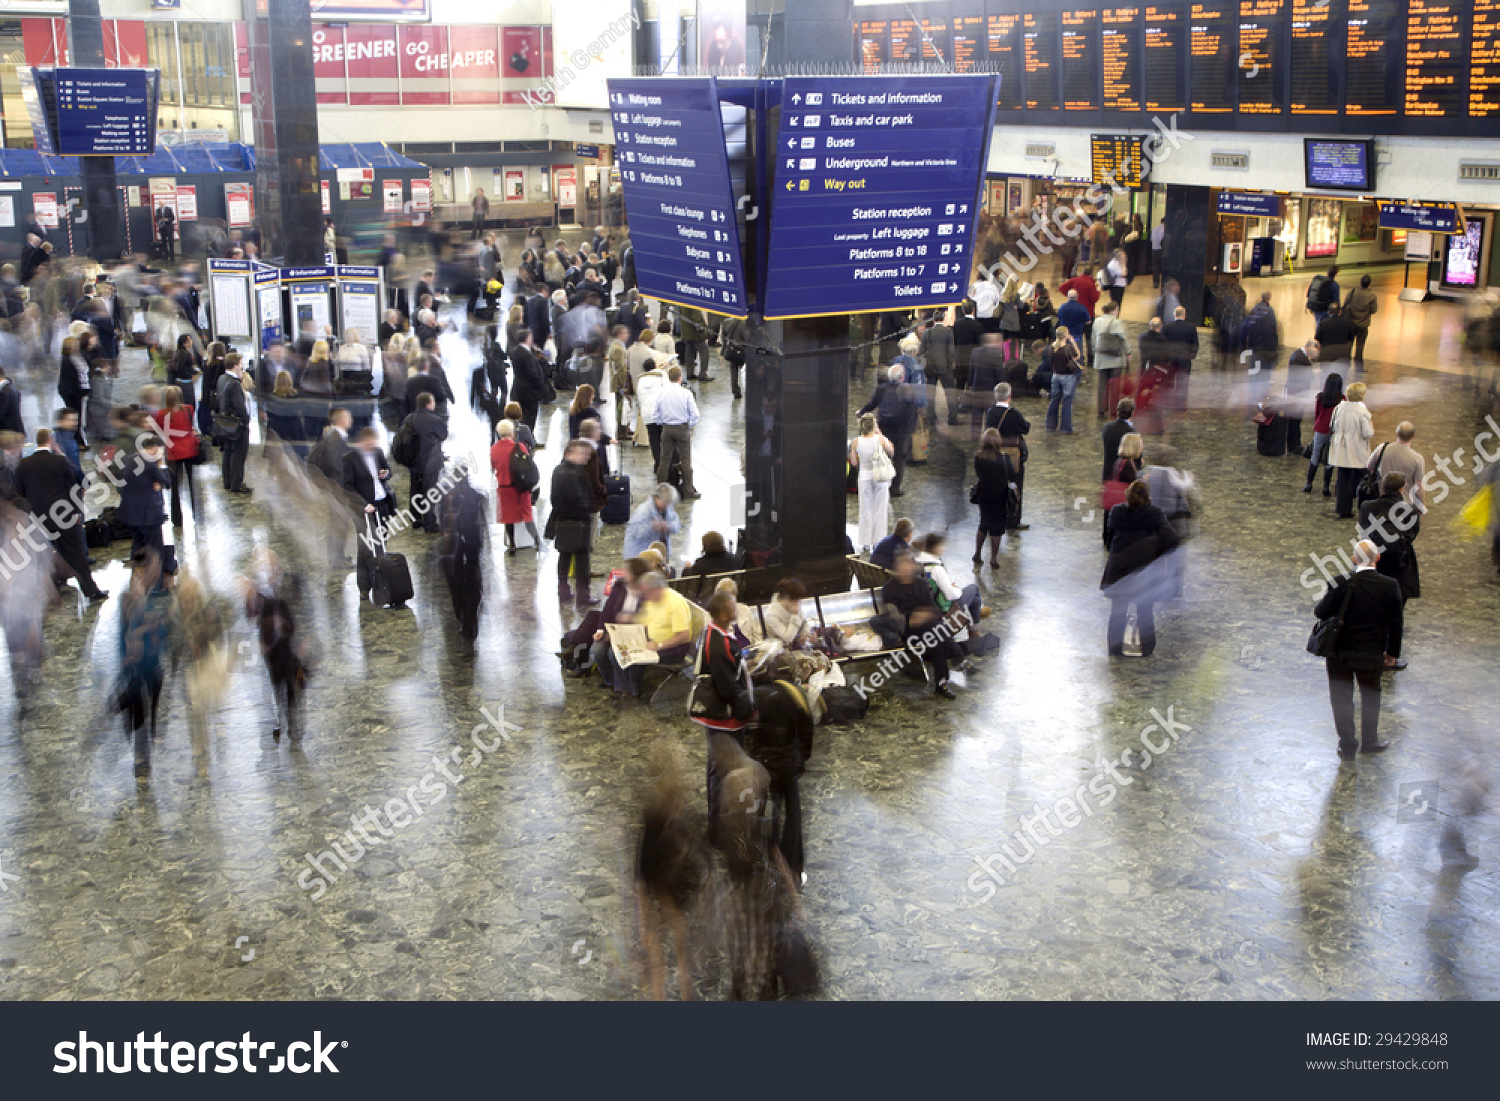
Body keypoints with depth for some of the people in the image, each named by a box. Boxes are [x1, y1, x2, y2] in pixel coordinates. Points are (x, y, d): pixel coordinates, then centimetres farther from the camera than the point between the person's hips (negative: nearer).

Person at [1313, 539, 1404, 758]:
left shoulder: (1342, 583, -18)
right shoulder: (1391, 586, -10)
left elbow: (1321, 612, -11)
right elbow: (1395, 624, -2)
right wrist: (1392, 653, 11)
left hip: (1340, 652, -2)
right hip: (1372, 655, 2)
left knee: (1342, 699, 13)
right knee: (1371, 697, 23)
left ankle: (1347, 745, 22)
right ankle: (1369, 741, 36)